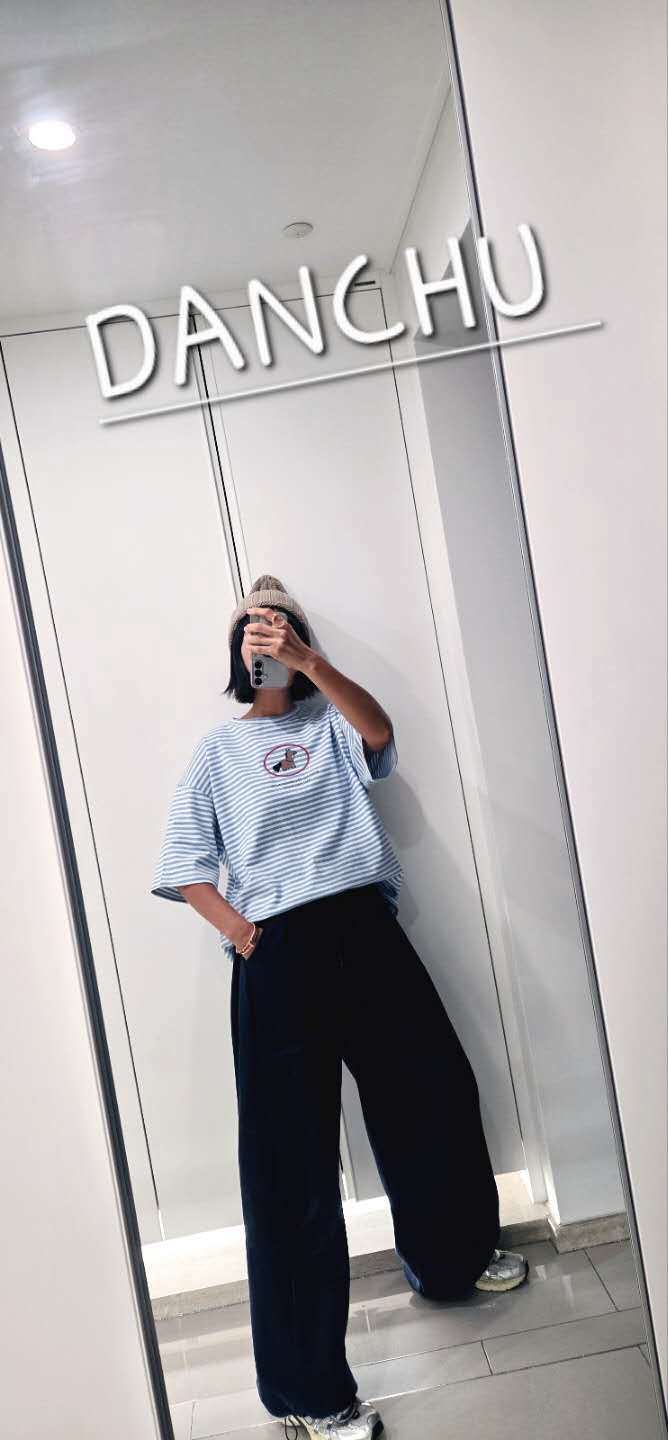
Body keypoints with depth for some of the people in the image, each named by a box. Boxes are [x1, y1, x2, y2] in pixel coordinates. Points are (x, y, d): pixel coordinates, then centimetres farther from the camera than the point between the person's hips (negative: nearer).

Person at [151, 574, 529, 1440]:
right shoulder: (218, 749, 12)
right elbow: (184, 863, 7)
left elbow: (380, 732, -10)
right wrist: (236, 930, -8)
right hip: (278, 952, -2)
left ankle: (453, 1257, 44)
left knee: (433, 1093, 14)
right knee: (291, 1154, -1)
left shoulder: (331, 723, 15)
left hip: (365, 929, 3)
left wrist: (308, 661, -23)